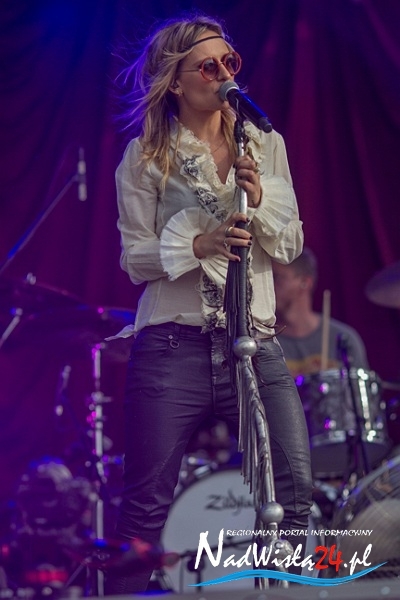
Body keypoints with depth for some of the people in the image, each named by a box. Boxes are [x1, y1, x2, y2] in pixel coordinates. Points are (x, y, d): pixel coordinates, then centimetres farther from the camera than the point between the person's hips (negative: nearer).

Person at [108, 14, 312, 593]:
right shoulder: (145, 158, 1)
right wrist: (199, 246, -19)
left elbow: (291, 247, 8)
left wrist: (258, 199, -11)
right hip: (174, 345, -3)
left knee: (295, 487, -7)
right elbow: (135, 258, -2)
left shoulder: (266, 145, 10)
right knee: (146, 505, 0)